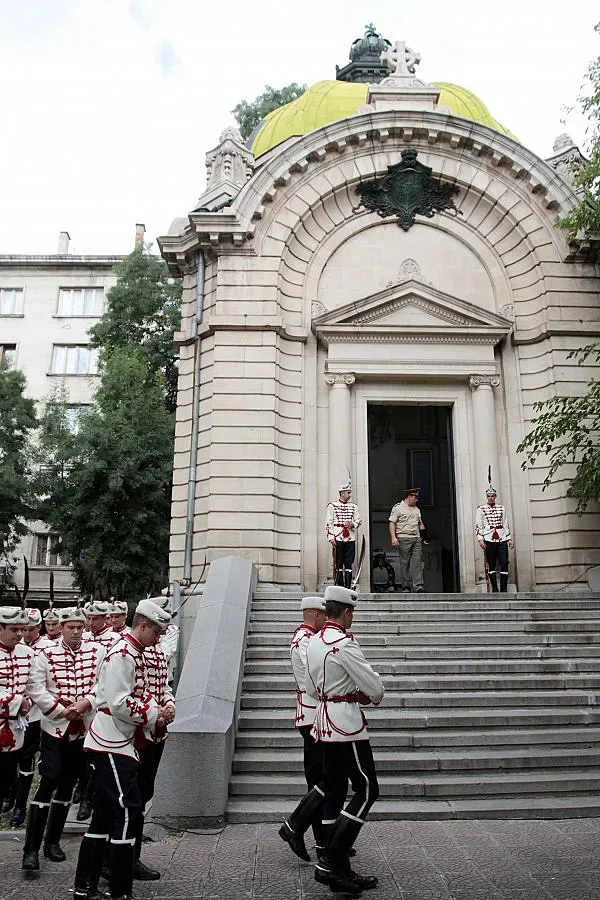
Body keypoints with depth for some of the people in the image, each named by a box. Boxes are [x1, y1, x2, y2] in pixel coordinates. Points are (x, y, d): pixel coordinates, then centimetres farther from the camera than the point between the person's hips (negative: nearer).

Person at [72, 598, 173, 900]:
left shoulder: (135, 654, 13)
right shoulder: (122, 655, -20)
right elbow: (119, 703, -25)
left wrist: (158, 711, -1)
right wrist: (154, 715, -17)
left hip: (116, 742, 10)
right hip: (112, 743, -10)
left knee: (105, 812, 15)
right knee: (129, 811, -6)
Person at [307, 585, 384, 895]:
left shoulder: (313, 642, 9)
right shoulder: (344, 643, -18)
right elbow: (374, 686, -16)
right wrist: (373, 696, 7)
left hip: (324, 722, 9)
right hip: (346, 724, -9)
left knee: (334, 792, 12)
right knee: (367, 789, 0)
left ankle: (338, 870, 18)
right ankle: (331, 863, -3)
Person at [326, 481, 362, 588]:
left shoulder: (353, 506, 12)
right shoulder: (332, 505, 0)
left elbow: (358, 521, 16)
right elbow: (328, 523, -2)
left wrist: (353, 524, -7)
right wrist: (331, 537, -9)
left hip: (350, 539, 3)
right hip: (338, 539, -3)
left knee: (349, 563, 4)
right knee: (339, 564, 1)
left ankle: (348, 586, 8)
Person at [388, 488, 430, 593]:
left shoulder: (416, 509, 21)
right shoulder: (397, 507, 0)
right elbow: (392, 523, -6)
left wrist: (424, 534, 20)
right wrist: (393, 537, -16)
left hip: (417, 538, 6)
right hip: (404, 539, -6)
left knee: (417, 562, -3)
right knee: (404, 563, -1)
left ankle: (418, 586, -5)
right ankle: (405, 585, 7)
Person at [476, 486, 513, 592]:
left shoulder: (501, 508, 14)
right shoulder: (481, 509, 5)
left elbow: (506, 525, 17)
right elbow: (478, 526, 2)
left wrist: (509, 539, 10)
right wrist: (480, 539, -8)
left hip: (502, 539, 3)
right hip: (489, 540, -3)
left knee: (504, 564, -4)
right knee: (492, 564, 0)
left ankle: (504, 589, 1)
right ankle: (494, 589, 5)